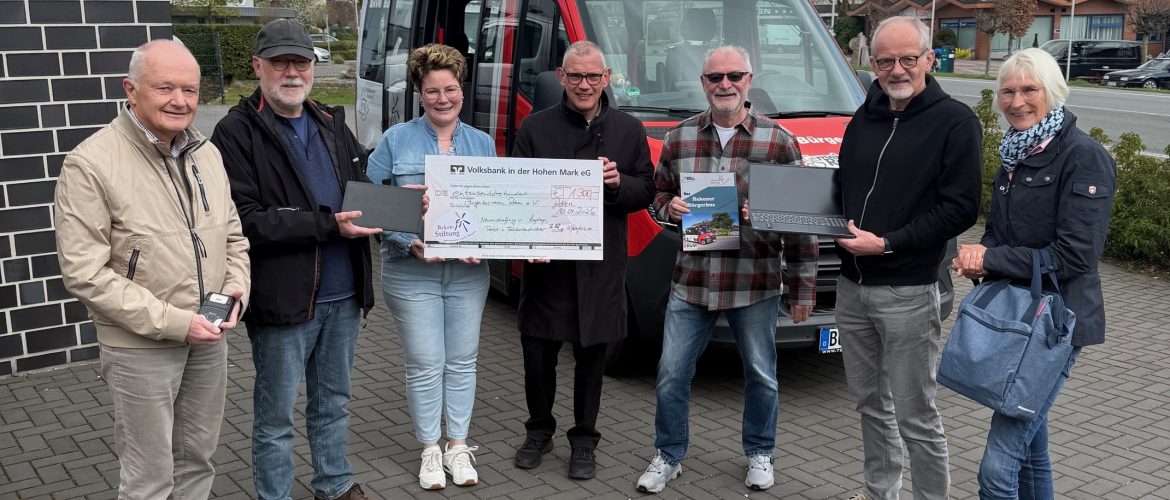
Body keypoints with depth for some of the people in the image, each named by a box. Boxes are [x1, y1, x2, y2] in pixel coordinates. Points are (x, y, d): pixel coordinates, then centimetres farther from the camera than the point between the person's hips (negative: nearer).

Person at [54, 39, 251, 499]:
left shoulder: (206, 153, 6)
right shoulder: (90, 164, -15)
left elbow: (234, 235, 15)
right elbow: (84, 273, -17)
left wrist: (237, 286, -5)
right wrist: (172, 322, -20)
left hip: (209, 338, 6)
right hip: (141, 346, -6)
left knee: (197, 462, 18)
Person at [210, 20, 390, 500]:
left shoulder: (332, 124, 11)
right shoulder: (237, 133, -9)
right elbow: (246, 221, -17)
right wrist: (328, 225, -21)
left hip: (343, 296, 6)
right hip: (283, 299, -6)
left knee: (333, 402, 21)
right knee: (276, 416, 8)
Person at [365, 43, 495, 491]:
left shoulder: (483, 144, 7)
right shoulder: (396, 141, -3)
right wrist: (408, 242, -17)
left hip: (468, 272, 3)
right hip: (412, 273, -2)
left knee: (462, 360, 10)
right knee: (425, 364, 3)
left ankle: (458, 444, 25)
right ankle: (430, 449, 20)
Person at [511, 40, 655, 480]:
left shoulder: (629, 130, 7)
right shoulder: (535, 128, 3)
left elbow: (646, 192, 7)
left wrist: (618, 182, -14)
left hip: (601, 265, 1)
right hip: (546, 262, 0)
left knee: (591, 356, 9)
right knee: (537, 354, 6)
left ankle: (584, 441, 25)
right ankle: (539, 431, 30)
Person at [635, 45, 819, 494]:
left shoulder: (778, 140, -3)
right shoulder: (678, 138, 4)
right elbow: (658, 195, 17)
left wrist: (803, 288, -3)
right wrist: (669, 207, -9)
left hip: (755, 285, -2)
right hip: (691, 282, 2)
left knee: (761, 376, 12)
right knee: (671, 374, 6)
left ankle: (759, 455, 34)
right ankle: (668, 457, 26)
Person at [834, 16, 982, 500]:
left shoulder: (955, 121, -7)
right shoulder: (864, 118, 12)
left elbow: (960, 208, -13)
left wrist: (887, 244, -19)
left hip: (907, 292, -6)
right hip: (851, 286, 7)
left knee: (915, 415, 0)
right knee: (869, 402, 17)